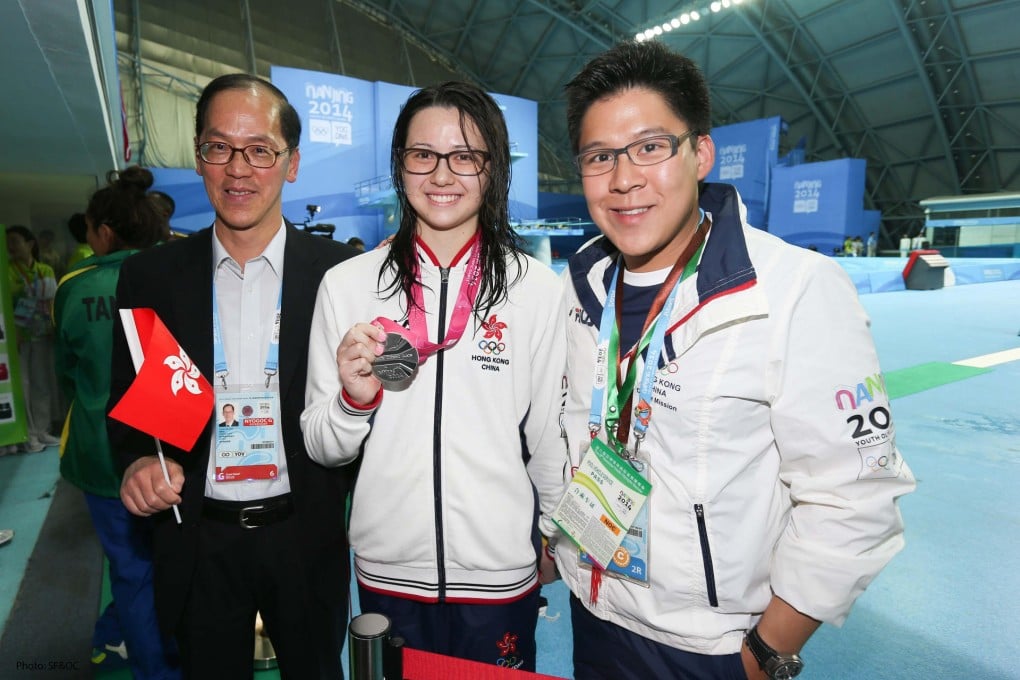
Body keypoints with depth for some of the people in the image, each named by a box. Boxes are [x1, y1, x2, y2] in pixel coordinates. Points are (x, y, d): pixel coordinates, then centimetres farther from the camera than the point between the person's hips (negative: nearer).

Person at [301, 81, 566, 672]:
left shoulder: (536, 286, -9)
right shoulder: (346, 284, -6)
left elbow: (548, 435, 2)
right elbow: (321, 447, -1)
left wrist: (555, 536, 12)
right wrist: (354, 399, -20)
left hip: (501, 572, -1)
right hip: (387, 570, 1)